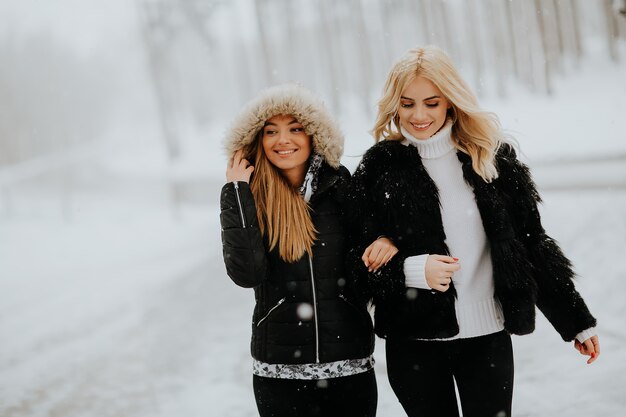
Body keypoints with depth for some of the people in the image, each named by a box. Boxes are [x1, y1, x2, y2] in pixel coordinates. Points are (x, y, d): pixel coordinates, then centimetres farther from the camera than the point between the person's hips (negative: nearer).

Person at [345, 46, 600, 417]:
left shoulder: (492, 157, 2)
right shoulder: (379, 167, -1)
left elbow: (531, 242, 7)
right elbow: (359, 260, -2)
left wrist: (578, 320, 9)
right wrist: (413, 270, -21)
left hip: (488, 337, 1)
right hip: (414, 343, 0)